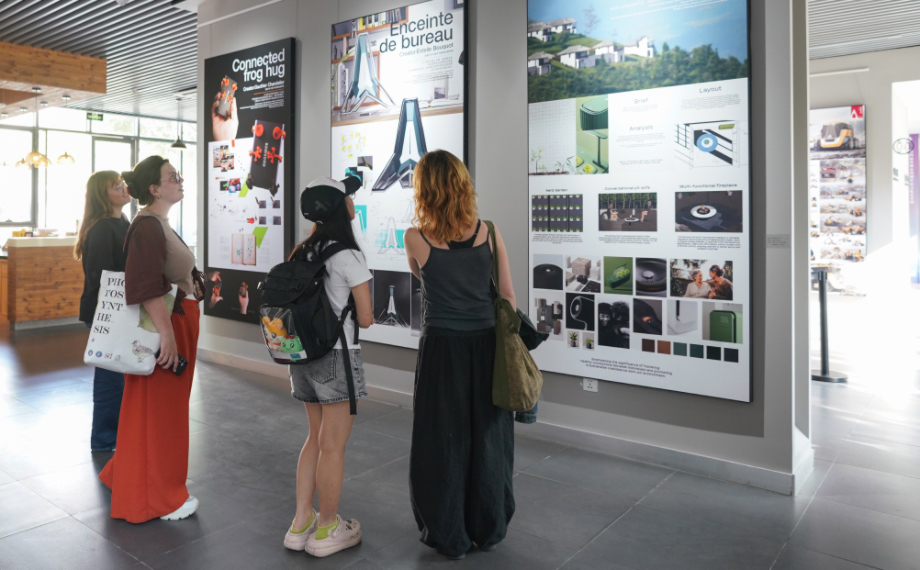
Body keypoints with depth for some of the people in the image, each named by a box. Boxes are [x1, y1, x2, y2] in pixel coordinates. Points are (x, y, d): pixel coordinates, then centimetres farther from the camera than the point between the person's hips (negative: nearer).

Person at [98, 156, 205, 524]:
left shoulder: (160, 224, 13)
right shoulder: (147, 226, -18)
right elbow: (146, 286, -28)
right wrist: (166, 334, -31)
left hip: (177, 324, 10)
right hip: (164, 328, -10)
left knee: (166, 408, 20)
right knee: (157, 411, 2)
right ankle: (156, 498, 16)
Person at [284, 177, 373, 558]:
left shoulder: (303, 252, 6)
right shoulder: (348, 256, -15)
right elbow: (366, 319, -12)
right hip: (336, 357, -7)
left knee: (316, 438, 19)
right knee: (333, 445, 6)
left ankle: (301, 524, 27)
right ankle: (326, 531, 20)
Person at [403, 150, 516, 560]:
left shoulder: (416, 238, -9)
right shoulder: (489, 233, -4)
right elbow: (508, 295, 0)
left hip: (442, 347, -2)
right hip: (486, 344, 3)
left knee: (444, 440, 12)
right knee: (487, 437, 16)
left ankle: (449, 537, 26)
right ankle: (488, 530, 33)